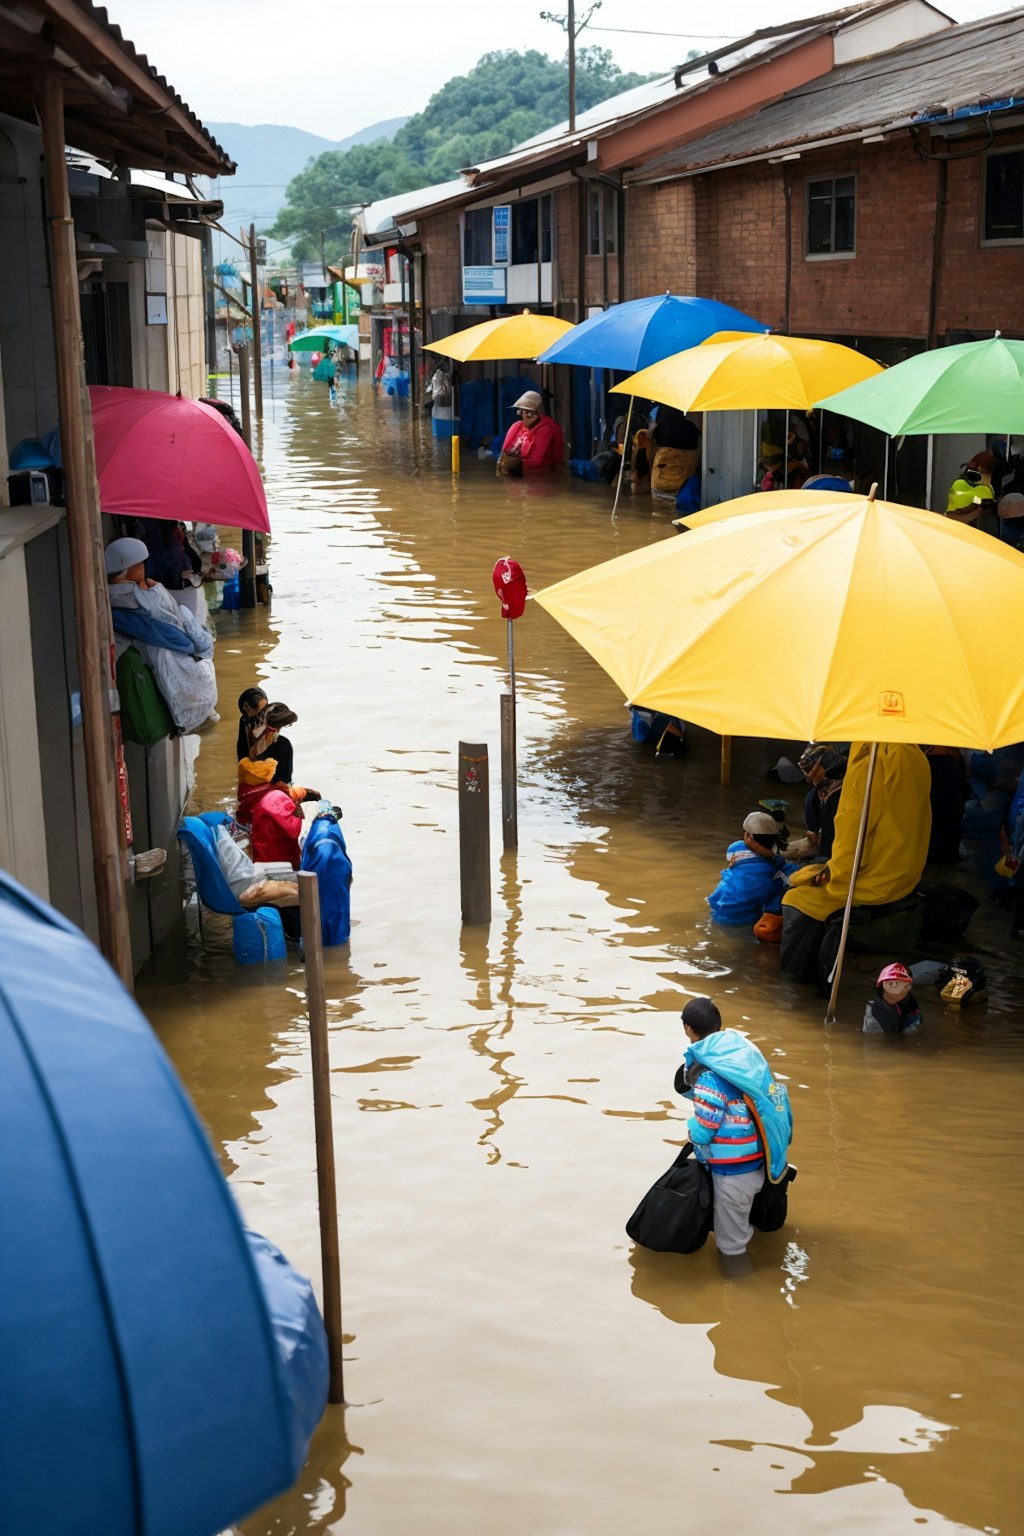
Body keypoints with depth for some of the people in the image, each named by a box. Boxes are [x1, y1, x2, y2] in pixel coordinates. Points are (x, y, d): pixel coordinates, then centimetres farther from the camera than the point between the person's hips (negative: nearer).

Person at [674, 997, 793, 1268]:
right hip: (758, 1153, 8)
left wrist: (693, 1132, 2)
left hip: (733, 1165, -8)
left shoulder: (708, 1073, -25)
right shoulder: (743, 1049, -1)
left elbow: (704, 1128, -20)